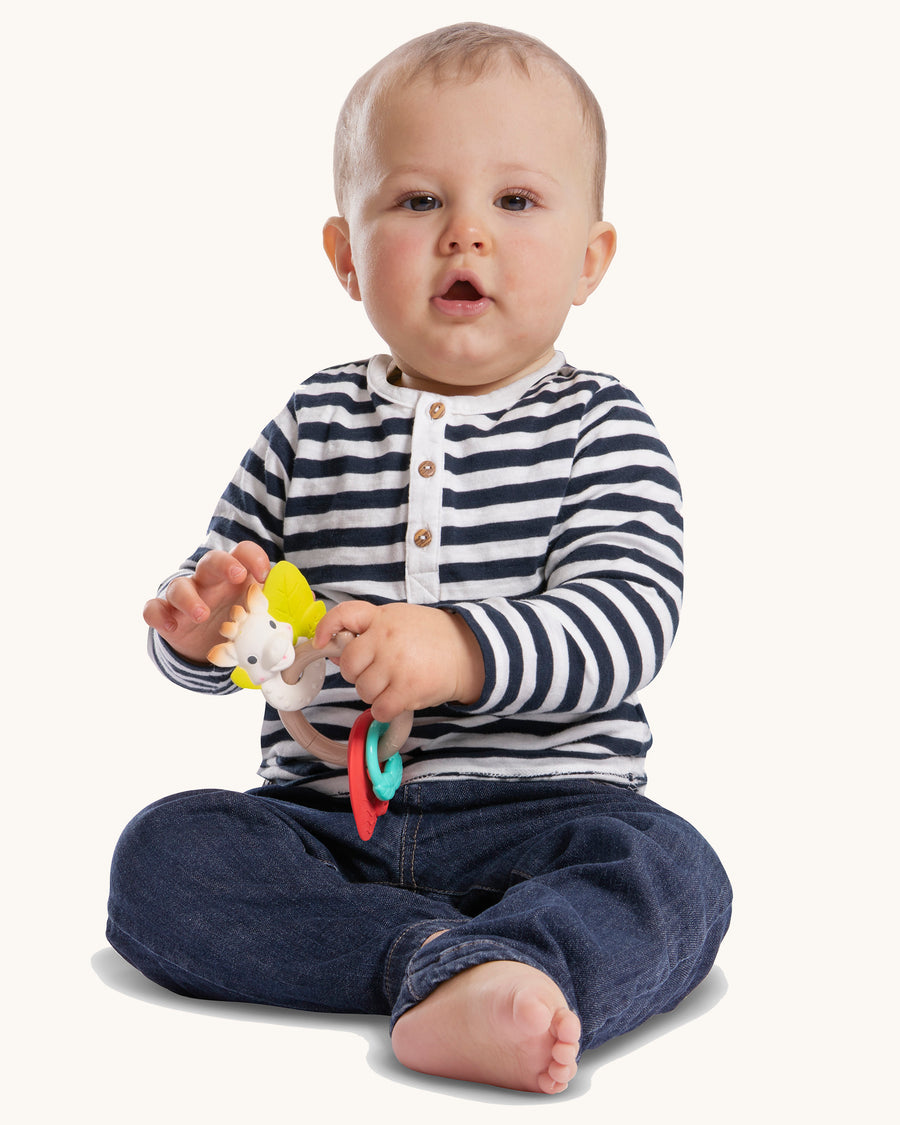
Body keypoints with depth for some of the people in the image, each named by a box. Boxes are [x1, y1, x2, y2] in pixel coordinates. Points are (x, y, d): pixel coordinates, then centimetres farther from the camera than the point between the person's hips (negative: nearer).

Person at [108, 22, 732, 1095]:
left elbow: (625, 622, -14)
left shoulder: (602, 432, 0)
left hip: (539, 810, -2)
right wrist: (199, 621, -13)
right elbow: (198, 619, 13)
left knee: (670, 873, -29)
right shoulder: (309, 430, 9)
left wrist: (460, 651, -31)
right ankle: (445, 953, -30)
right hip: (326, 814, 3)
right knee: (161, 853, -21)